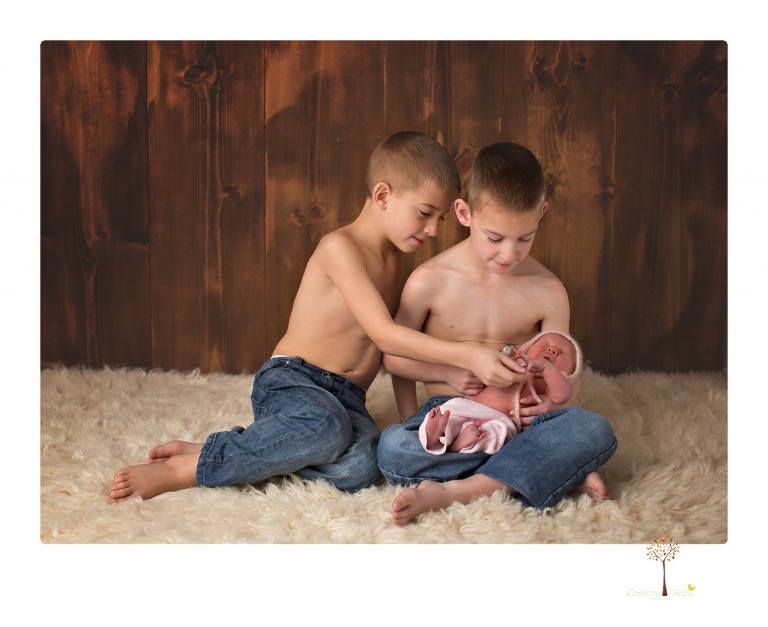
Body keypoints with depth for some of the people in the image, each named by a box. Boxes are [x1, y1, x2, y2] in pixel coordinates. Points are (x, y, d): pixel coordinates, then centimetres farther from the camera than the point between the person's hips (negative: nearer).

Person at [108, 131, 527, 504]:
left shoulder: (402, 260, 17)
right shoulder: (340, 247, -11)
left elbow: (402, 344, 28)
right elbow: (384, 334, -19)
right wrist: (466, 356, -23)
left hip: (346, 398, 7)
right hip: (290, 380, -6)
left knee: (359, 468, -30)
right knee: (327, 428, -42)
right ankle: (182, 469, -27)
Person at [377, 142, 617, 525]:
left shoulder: (547, 291, -1)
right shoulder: (429, 281, -5)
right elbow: (395, 356, 6)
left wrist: (552, 401, -21)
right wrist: (447, 373, -12)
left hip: (519, 420, 1)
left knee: (595, 431, -28)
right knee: (391, 448, -33)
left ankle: (452, 493, -34)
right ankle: (555, 472, -27)